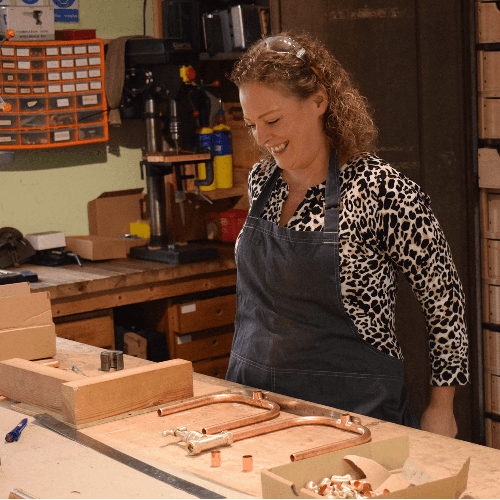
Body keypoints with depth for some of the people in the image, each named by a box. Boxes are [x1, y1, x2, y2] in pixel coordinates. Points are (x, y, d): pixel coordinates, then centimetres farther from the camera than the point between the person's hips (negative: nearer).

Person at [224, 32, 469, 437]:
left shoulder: (382, 190, -17)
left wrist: (441, 408, -5)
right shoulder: (260, 180, 3)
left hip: (350, 405, -5)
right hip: (254, 396, 6)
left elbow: (445, 300, -9)